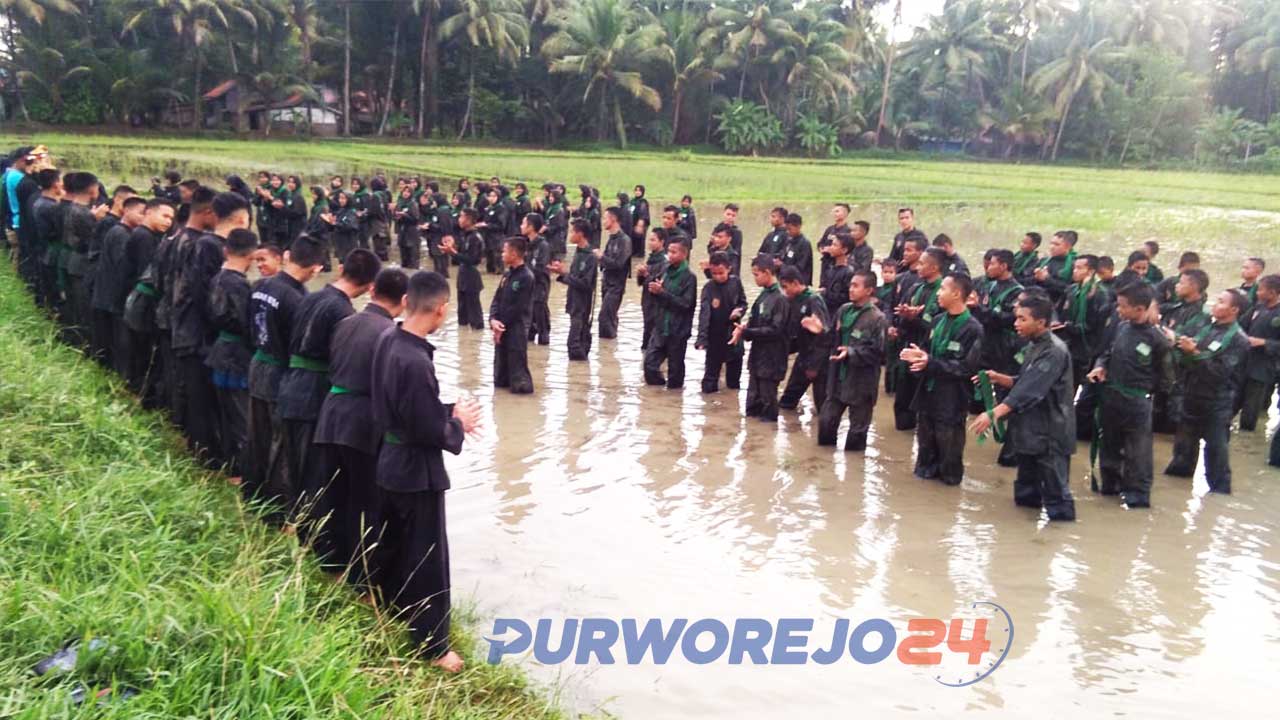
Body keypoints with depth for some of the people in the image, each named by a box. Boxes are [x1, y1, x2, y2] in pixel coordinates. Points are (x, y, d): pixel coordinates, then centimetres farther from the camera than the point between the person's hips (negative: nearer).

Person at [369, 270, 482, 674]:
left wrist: (448, 411, 3)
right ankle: (432, 644, 15)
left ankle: (389, 611, 45)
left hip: (390, 460, 9)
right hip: (417, 470, -9)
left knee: (392, 544, 25)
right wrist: (458, 423, -7)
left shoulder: (388, 339, -2)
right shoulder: (416, 362, -31)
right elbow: (430, 432, -25)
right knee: (427, 557, 3)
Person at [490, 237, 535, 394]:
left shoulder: (526, 277, -14)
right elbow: (496, 300, 8)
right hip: (501, 327, 8)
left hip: (516, 328, -8)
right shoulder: (507, 274, 11)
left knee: (517, 363, -4)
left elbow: (518, 308, -17)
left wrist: (501, 324, -12)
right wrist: (493, 320, -9)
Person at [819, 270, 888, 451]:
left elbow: (877, 353, -18)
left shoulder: (877, 319, -15)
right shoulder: (843, 310, 4)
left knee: (858, 426, 9)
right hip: (839, 377, 6)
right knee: (826, 419, 13)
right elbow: (833, 338, 16)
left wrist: (852, 352, -25)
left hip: (861, 382, -6)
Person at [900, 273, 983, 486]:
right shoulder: (939, 320, 6)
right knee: (925, 437, 18)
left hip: (951, 397, -7)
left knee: (948, 443, 6)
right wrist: (918, 355, -7)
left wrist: (930, 363, -24)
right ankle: (925, 470, 35)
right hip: (928, 391, 7)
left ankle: (950, 476, 25)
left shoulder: (972, 328, -16)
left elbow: (967, 367, -20)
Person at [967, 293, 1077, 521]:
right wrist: (999, 378, 0)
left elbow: (1029, 391, -30)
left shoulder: (1054, 352, -21)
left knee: (1054, 491, -1)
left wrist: (994, 414, -36)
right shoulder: (1034, 345, 10)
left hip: (1050, 432, -9)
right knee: (1026, 490, 21)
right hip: (1030, 427, 9)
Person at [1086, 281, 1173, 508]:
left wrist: (1142, 386, -5)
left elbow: (1165, 378, -7)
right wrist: (1100, 367, -3)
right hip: (1110, 395, 6)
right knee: (1108, 444, 19)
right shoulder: (1122, 327, -1)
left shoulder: (1156, 338, -17)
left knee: (1137, 450, 7)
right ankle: (1109, 483, 35)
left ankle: (1137, 493, 20)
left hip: (1136, 402, -6)